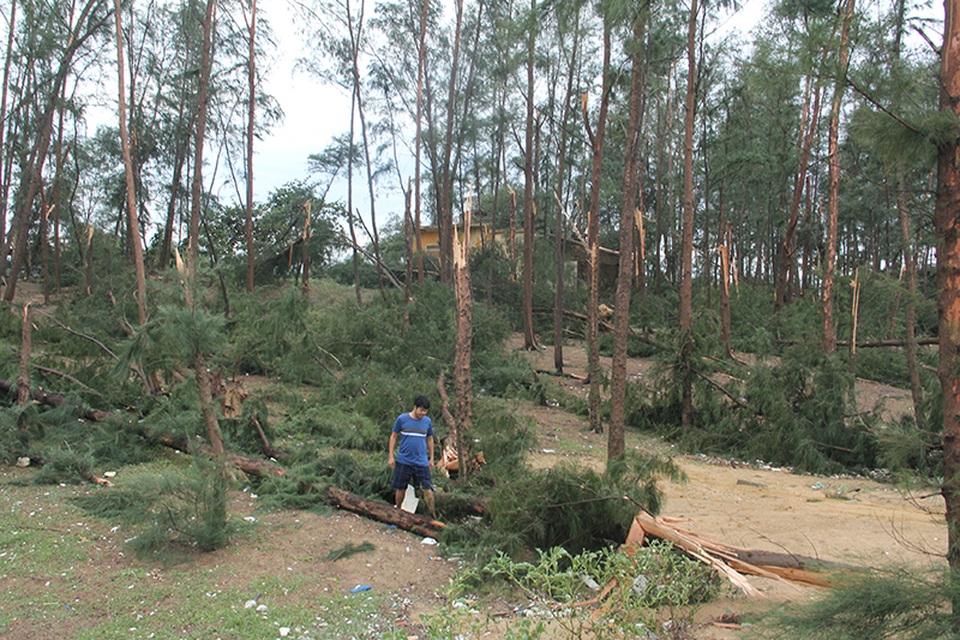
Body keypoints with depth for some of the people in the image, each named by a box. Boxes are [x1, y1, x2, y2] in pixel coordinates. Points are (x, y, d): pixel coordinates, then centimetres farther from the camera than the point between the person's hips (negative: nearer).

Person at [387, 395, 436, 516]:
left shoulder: (427, 421, 3)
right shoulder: (402, 419, -4)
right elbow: (393, 437, 3)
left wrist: (431, 458, 14)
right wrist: (390, 456, 0)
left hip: (422, 462, 1)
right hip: (403, 461, -1)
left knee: (427, 489, -4)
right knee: (400, 489, 8)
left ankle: (433, 515, 5)